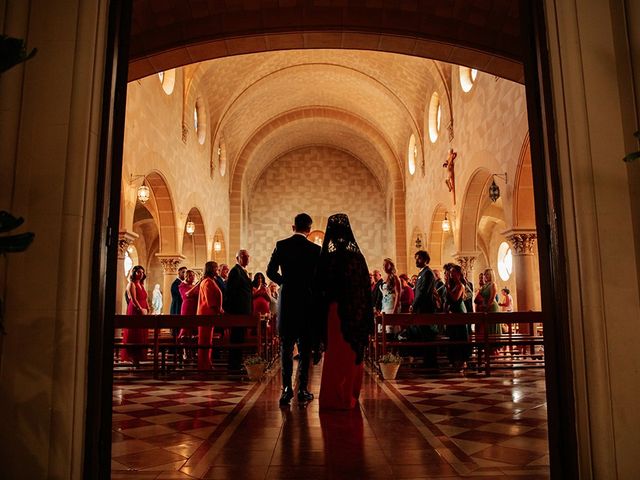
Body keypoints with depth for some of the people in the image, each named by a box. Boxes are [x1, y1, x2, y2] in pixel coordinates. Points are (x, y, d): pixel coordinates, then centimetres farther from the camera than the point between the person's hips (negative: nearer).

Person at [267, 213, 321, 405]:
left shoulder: (281, 245, -1)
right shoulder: (315, 249, -6)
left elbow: (271, 272, 0)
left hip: (286, 302, 1)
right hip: (307, 302, -1)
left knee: (286, 346, 9)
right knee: (305, 348, 7)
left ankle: (287, 388, 4)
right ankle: (302, 390, 9)